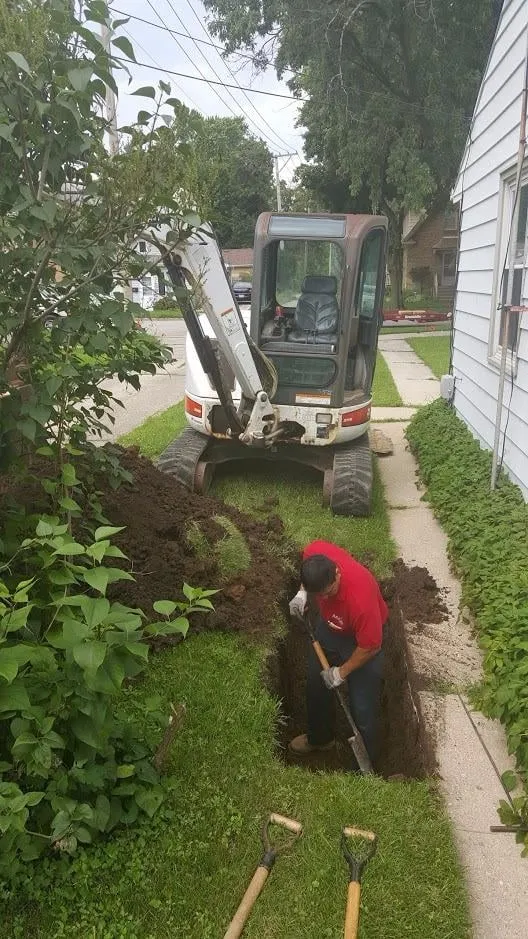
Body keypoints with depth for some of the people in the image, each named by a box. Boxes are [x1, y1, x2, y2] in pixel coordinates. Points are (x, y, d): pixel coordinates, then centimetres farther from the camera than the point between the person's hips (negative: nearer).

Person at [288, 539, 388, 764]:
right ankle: (320, 737, 49)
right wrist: (302, 593, -12)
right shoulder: (313, 554, -32)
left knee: (362, 708, 3)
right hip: (327, 624, 6)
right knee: (315, 683, 22)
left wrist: (341, 672, -14)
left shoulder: (360, 598, -45)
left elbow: (371, 647, -27)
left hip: (361, 637, -6)